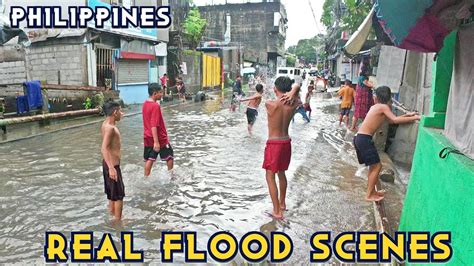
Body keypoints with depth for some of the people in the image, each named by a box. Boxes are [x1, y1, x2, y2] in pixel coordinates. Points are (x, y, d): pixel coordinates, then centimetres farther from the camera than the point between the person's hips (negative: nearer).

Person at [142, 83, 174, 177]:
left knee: (149, 159, 11)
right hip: (160, 138, -8)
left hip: (148, 138, 8)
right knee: (170, 157, 12)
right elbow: (154, 126, -26)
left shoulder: (145, 104, 6)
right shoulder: (156, 106, -22)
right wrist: (156, 142, -26)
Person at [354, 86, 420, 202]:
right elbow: (394, 120, -22)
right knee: (377, 166, -2)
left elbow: (391, 119, 25)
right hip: (365, 139, -9)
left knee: (374, 165, 19)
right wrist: (414, 118, -16)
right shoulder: (383, 107, -7)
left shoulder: (375, 107, 18)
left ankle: (371, 191, 28)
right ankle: (369, 195, 4)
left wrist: (407, 115, 21)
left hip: (360, 138, 9)